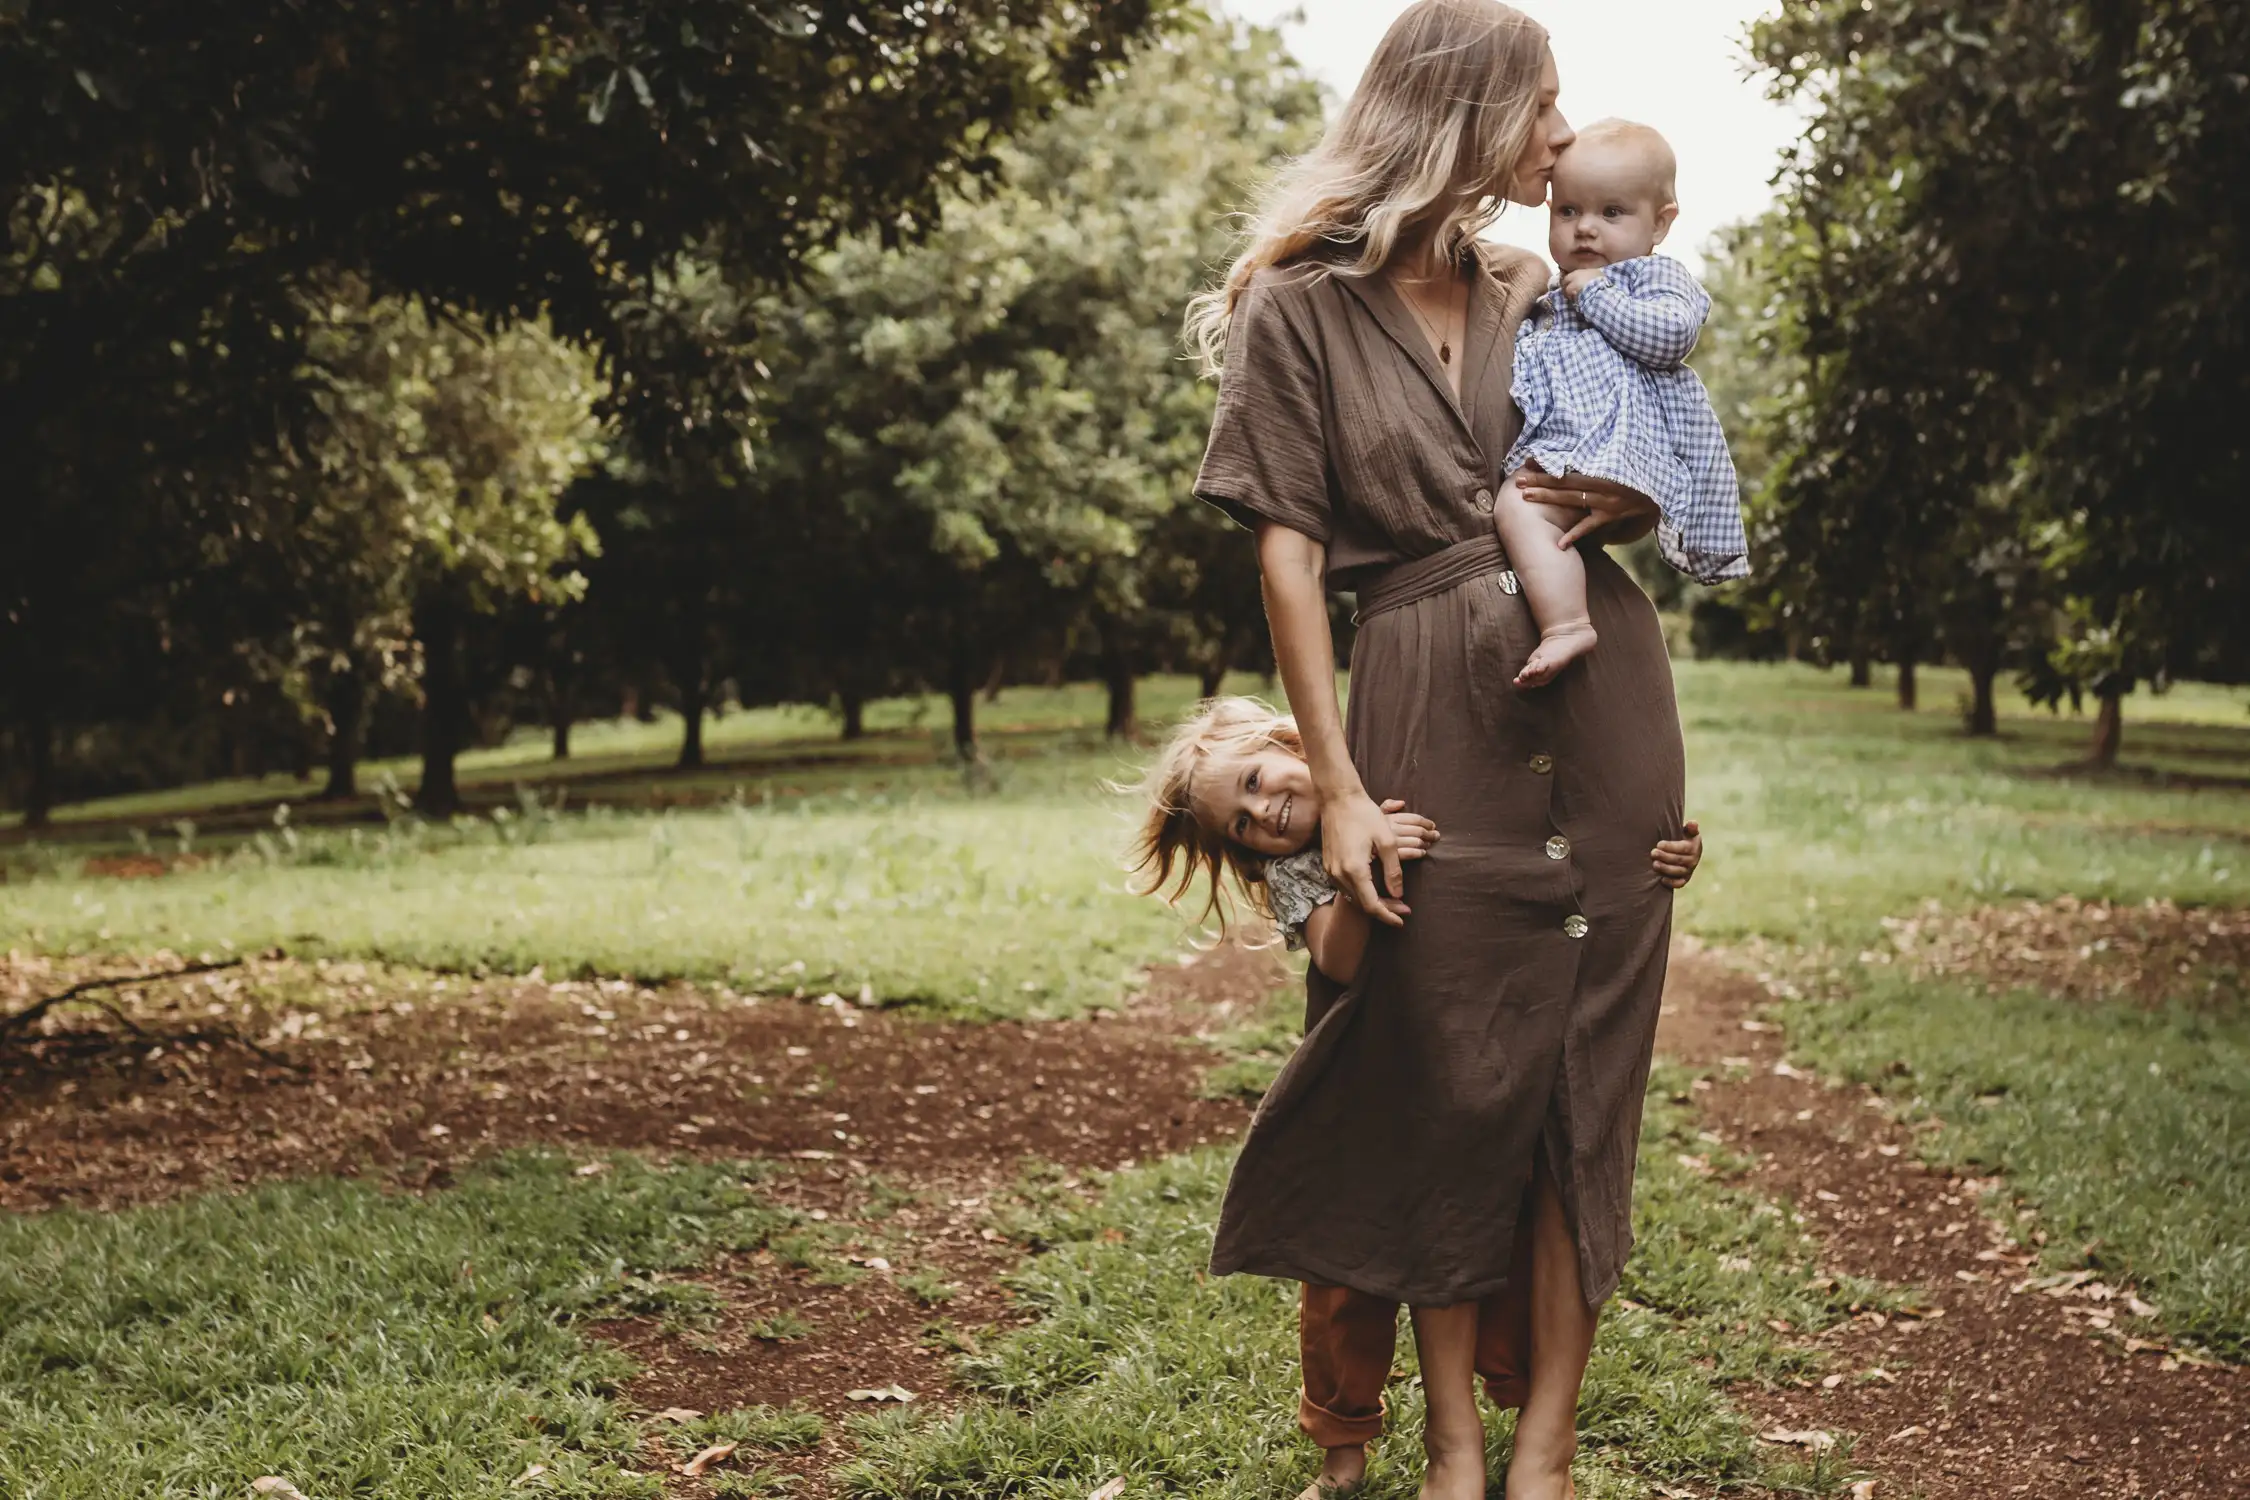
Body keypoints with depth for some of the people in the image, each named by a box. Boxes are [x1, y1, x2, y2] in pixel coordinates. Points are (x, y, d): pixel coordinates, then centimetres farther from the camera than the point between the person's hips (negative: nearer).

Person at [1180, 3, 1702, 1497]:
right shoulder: (1301, 309, 1)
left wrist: (1625, 502, 0)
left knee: (1585, 1073, 2)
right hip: (1435, 715, -4)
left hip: (1601, 689, 4)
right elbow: (1288, 554, -3)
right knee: (1453, 1082, -1)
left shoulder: (1547, 297, 15)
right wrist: (1339, 788, -9)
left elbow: (1666, 490, 23)